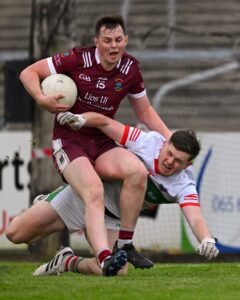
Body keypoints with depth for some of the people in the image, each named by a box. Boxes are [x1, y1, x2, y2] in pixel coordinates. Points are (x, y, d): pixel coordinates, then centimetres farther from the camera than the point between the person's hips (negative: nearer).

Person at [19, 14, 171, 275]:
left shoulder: (130, 69, 1)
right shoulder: (77, 59, -11)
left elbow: (145, 111, 16)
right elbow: (28, 73, -4)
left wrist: (170, 138, 5)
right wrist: (42, 99, -22)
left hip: (102, 142, 4)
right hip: (69, 140, -4)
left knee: (138, 171, -25)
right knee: (94, 193, -30)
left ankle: (124, 246, -13)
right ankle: (105, 259, -45)